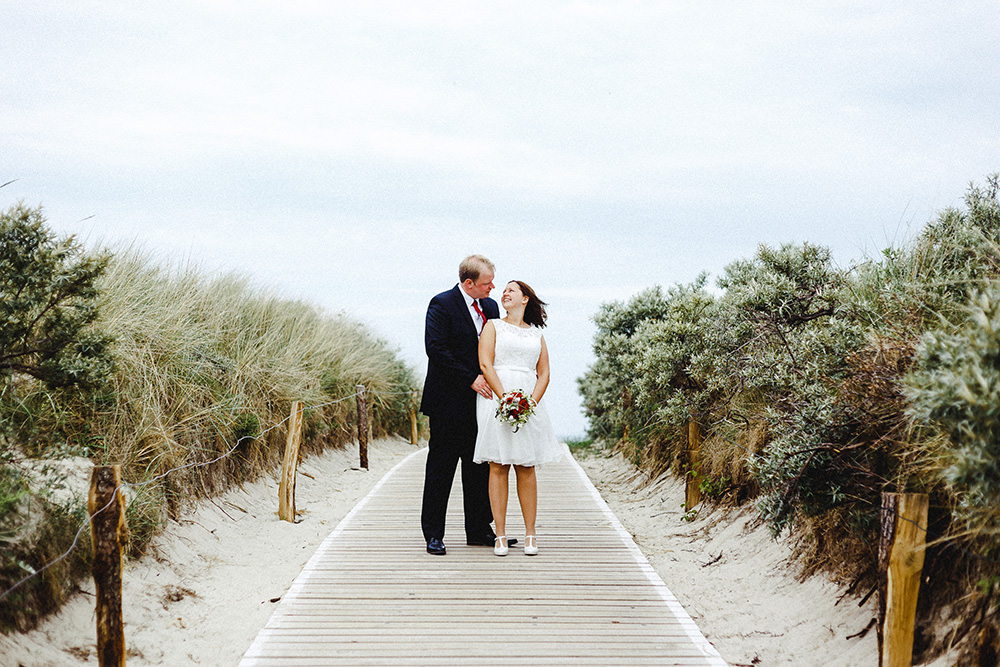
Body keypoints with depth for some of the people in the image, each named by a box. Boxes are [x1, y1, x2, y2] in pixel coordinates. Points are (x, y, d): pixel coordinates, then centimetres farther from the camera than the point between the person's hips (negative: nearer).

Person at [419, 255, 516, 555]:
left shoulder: (490, 307, 12)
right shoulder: (442, 304, -9)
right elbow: (436, 350, -16)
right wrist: (470, 380, -17)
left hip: (480, 401, 6)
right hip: (449, 402, -6)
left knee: (479, 468, 10)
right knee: (440, 468, -1)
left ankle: (479, 530, 19)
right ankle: (433, 534, 6)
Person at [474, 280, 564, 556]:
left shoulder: (536, 334, 18)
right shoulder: (493, 326, 10)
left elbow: (544, 373, 11)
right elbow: (485, 364, -2)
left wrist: (532, 402, -7)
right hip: (496, 397, -2)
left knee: (526, 468, 0)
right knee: (498, 466, -5)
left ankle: (530, 535, 2)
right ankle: (500, 536, -4)